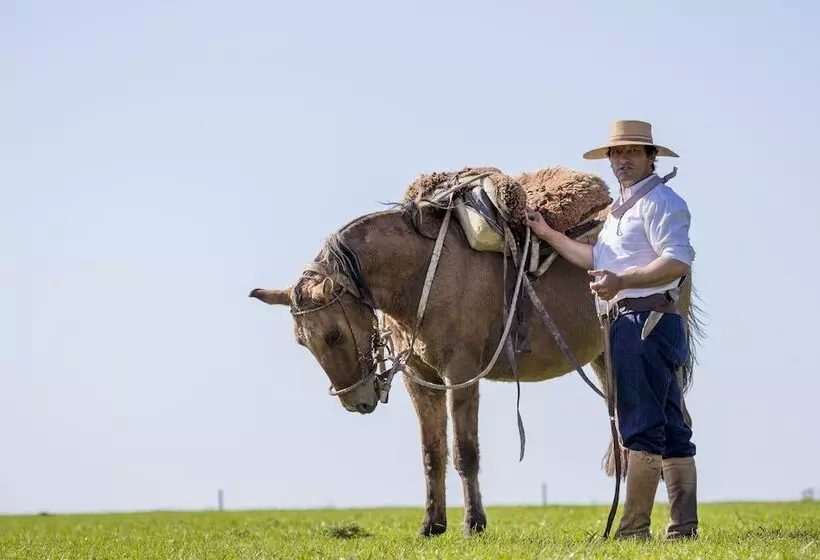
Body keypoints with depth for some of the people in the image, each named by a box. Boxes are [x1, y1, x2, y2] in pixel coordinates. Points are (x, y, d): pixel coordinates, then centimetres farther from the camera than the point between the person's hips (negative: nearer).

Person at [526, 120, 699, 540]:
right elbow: (597, 259, 25)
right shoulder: (621, 208, 23)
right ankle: (684, 526, 12)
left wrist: (622, 281, -29)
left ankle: (634, 528, -10)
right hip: (630, 324, 11)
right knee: (670, 427, 9)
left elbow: (678, 260, -21)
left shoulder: (659, 201, -9)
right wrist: (547, 234, 22)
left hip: (644, 320, -11)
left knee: (641, 426, -10)